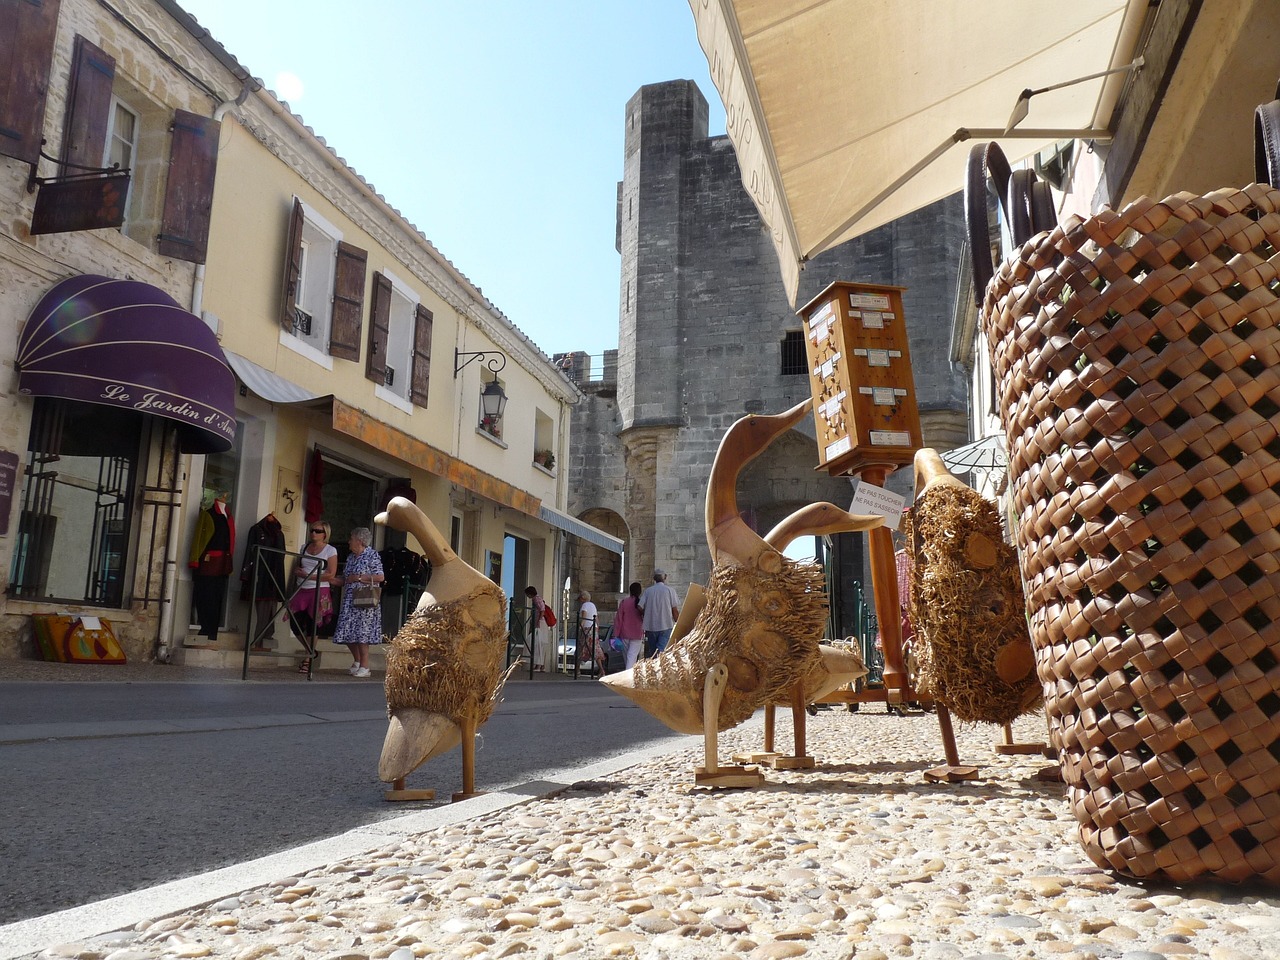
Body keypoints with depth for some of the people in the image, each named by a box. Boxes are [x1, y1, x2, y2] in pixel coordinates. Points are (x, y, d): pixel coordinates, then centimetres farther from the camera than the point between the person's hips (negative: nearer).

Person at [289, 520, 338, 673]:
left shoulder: (330, 550, -1)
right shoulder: (304, 548, 16)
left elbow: (331, 574, -8)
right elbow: (296, 568, 22)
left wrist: (308, 576, -11)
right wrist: (297, 572, 1)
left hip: (318, 592, -5)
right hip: (301, 591, 5)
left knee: (311, 626, -5)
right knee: (295, 623, -2)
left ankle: (309, 659, 9)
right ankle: (310, 651, 23)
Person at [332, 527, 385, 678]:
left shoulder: (372, 555, -6)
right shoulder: (351, 557, 17)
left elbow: (380, 577, -14)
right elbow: (345, 579, 20)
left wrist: (359, 577, -12)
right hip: (349, 601, 7)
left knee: (362, 632, -8)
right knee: (348, 632, 6)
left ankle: (364, 667, -1)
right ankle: (356, 661, 25)